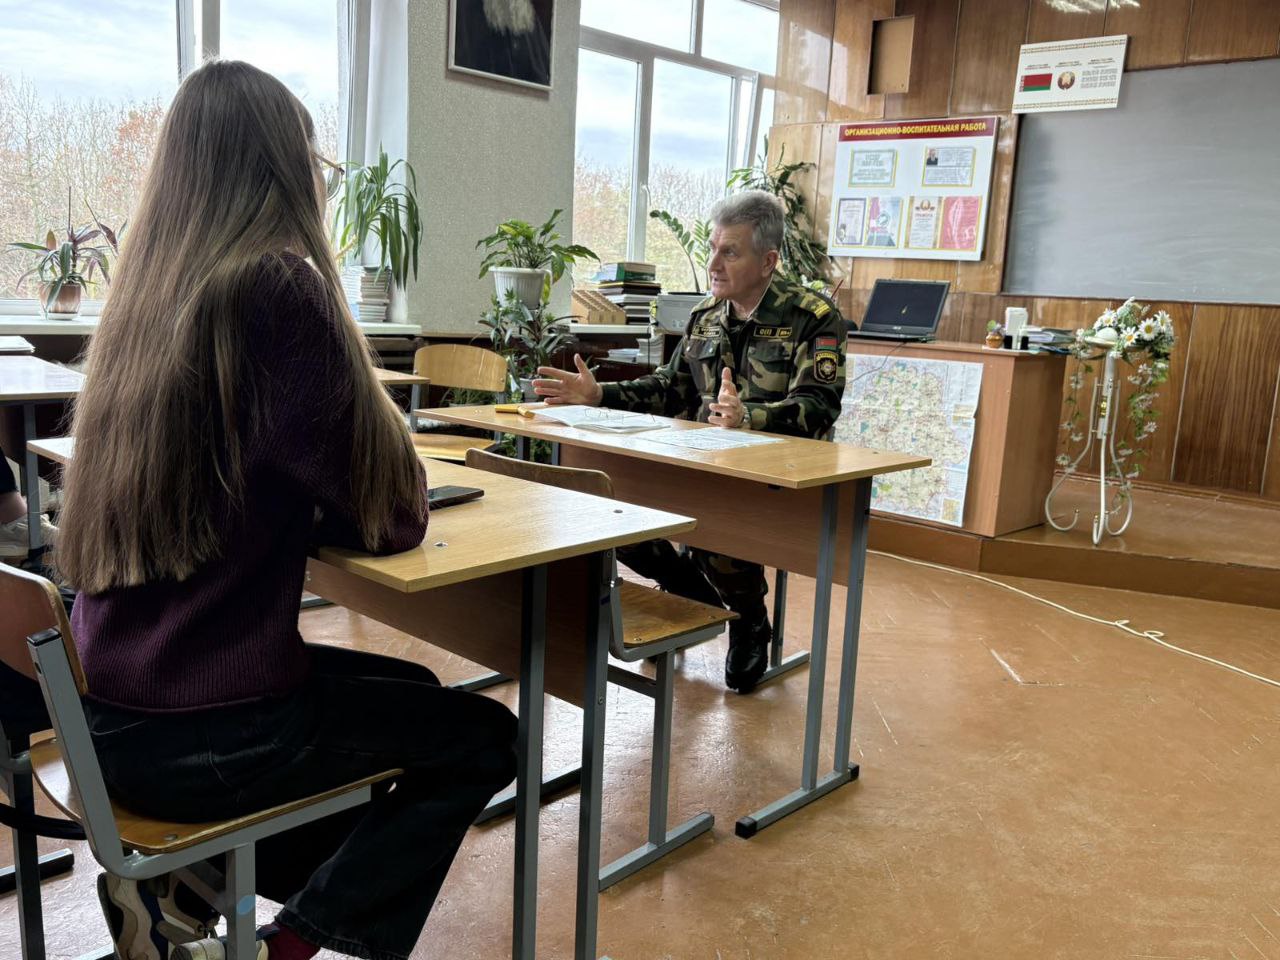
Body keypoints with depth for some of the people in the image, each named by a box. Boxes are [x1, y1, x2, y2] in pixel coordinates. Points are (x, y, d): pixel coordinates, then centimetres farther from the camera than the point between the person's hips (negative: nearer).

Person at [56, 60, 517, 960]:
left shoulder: (144, 293, 5)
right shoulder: (278, 289, -18)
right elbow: (391, 517, -12)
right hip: (205, 732, -7)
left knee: (412, 691, 27)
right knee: (486, 738, 13)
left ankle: (183, 886, 19)